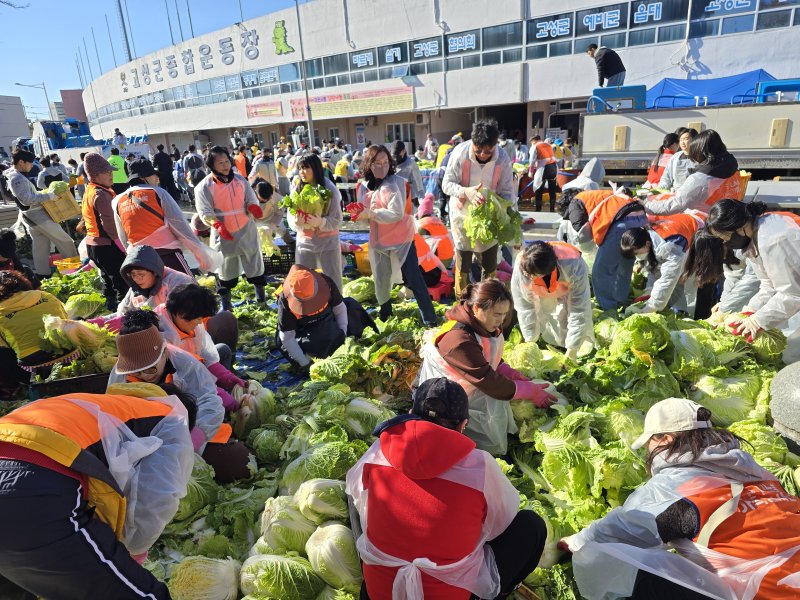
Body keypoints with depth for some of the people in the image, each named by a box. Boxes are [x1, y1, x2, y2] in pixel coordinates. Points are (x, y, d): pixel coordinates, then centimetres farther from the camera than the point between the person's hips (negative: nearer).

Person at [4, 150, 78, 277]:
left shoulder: (14, 176, 13)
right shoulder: (17, 178, -19)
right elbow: (27, 199, -27)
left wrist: (45, 193, 15)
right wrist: (50, 195, -26)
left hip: (33, 215, 11)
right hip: (37, 215, -11)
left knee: (40, 246, 14)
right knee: (66, 241, -4)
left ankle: (42, 274, 18)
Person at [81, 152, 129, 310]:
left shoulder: (89, 191, 15)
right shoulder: (101, 194, -18)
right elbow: (109, 223, -23)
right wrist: (122, 243, -18)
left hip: (92, 243, 11)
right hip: (107, 245, -11)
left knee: (108, 280, 22)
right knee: (123, 284, -6)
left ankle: (110, 306, 32)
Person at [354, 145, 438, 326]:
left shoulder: (396, 183, -14)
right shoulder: (363, 186, 2)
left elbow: (396, 213, -24)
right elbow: (363, 215, 7)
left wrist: (370, 213, -27)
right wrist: (359, 214, -16)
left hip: (401, 240, -5)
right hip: (378, 241, 6)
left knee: (413, 279, -6)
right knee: (381, 280, 17)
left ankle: (429, 318, 3)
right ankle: (385, 312, 42)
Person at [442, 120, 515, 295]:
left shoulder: (503, 159, -17)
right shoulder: (460, 153, -21)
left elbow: (508, 192, -11)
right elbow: (446, 184, -16)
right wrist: (466, 192, -36)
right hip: (463, 214, -1)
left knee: (490, 264, 10)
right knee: (463, 264, 6)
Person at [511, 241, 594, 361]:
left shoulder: (574, 268, -44)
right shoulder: (521, 265, -40)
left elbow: (579, 311, -36)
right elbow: (525, 306, -28)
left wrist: (571, 351, -34)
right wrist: (530, 340, -24)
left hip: (569, 289, -1)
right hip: (541, 292, 1)